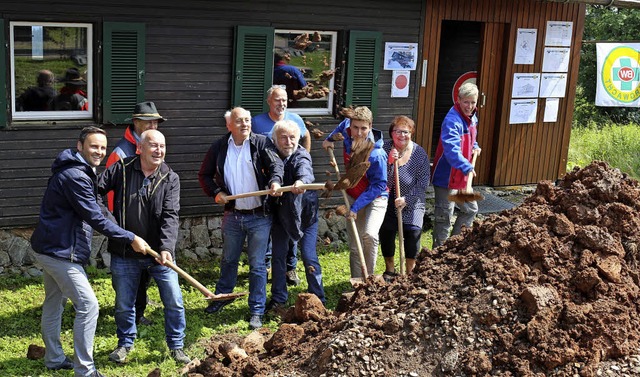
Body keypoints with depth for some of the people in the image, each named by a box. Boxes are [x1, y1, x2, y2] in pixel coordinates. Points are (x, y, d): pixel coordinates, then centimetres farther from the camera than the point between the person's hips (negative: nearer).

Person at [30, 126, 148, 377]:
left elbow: (93, 210, 22)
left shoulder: (80, 172, 13)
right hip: (60, 253, -11)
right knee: (88, 305, -10)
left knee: (54, 302, 20)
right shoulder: (74, 176, -21)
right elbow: (96, 219, -23)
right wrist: (131, 239, -19)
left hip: (49, 249, 12)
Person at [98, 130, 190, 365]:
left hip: (159, 253, 0)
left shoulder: (170, 178, -5)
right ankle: (125, 343, 35)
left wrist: (166, 247, -26)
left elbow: (170, 215, -13)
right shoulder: (121, 169, -4)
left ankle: (176, 347, 21)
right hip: (125, 253, 0)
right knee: (124, 303, 13)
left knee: (174, 301, 3)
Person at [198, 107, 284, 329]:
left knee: (257, 265, 3)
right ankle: (222, 296, 43)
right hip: (232, 215, 3)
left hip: (259, 216, -3)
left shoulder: (261, 143, -5)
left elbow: (276, 163, -20)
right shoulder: (219, 147, 1)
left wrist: (275, 181, -40)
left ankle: (257, 311, 13)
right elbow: (204, 174, 11)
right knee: (229, 259, 21)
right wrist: (215, 192, -5)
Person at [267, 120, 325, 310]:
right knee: (278, 255, 8)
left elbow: (304, 169, -43)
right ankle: (278, 299, 22)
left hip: (304, 212, -4)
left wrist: (301, 181, -63)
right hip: (280, 213, 4)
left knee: (309, 257, -4)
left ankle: (318, 299, 12)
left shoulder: (301, 155, -20)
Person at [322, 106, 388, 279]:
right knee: (355, 246, 9)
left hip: (375, 198, -6)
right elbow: (345, 122, 15)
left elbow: (379, 186, -23)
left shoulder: (377, 154, -28)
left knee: (369, 235, -29)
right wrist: (329, 138, 10)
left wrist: (356, 207, -24)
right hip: (353, 197, 6)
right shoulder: (347, 133, -12)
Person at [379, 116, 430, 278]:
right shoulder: (384, 149, -6)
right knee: (386, 230, -11)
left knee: (413, 231, -16)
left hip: (412, 202, 0)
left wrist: (407, 199, -17)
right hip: (388, 201, 1)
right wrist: (389, 162, -26)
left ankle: (409, 270, 4)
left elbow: (423, 183, -7)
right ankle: (389, 269, 13)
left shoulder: (419, 153, -6)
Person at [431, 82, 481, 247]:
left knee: (471, 209, 22)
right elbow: (452, 149, -38)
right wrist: (466, 167, -51)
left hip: (462, 177, 9)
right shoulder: (452, 121, -24)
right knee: (444, 217, -1)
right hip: (446, 176, -9)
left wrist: (475, 147, 8)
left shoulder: (472, 118, 6)